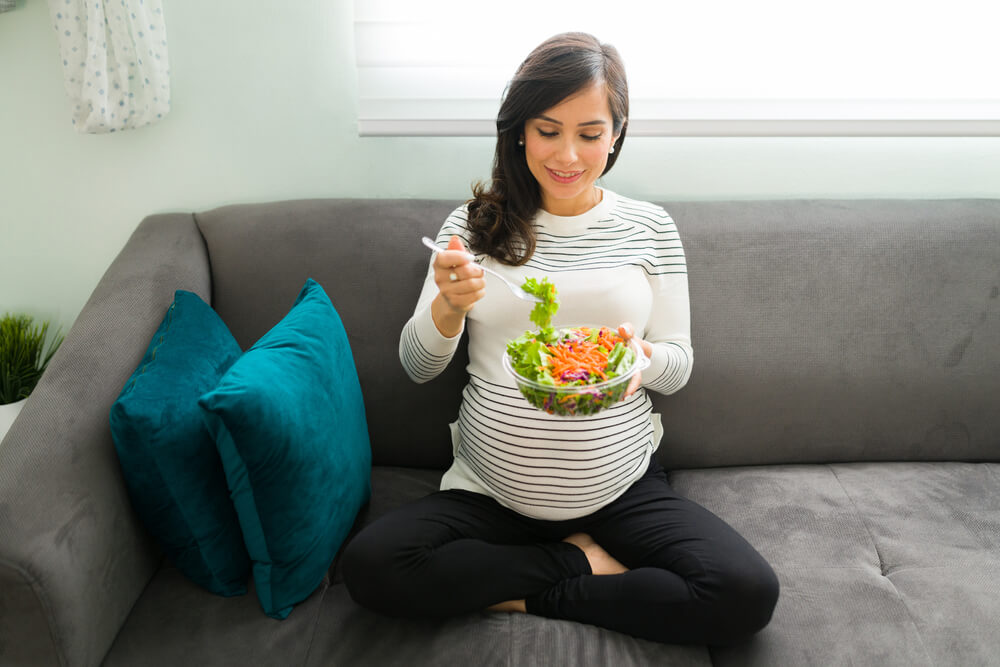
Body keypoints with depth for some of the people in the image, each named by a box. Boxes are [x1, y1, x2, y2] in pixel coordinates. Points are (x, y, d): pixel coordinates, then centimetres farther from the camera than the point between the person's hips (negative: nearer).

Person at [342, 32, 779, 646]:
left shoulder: (649, 227, 2)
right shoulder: (474, 225, 1)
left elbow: (679, 365, 4)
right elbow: (417, 367, 1)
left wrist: (643, 360, -20)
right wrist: (449, 307, -21)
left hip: (621, 489, 0)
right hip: (490, 492, 1)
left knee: (748, 595, -22)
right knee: (369, 566, -24)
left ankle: (528, 594, -5)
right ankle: (582, 562, -4)